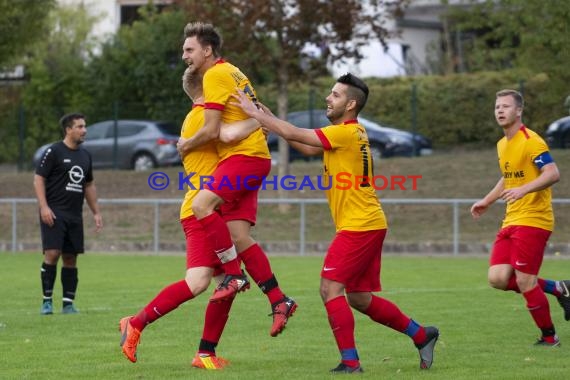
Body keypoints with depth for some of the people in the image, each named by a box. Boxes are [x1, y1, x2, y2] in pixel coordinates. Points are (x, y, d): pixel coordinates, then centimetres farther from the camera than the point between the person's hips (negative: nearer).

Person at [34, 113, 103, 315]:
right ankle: (47, 300, -7)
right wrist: (44, 207, -17)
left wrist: (96, 212, 19)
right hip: (54, 213, -6)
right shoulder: (54, 152, -5)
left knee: (70, 258, 5)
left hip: (75, 215, 6)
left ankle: (68, 303, 8)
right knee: (52, 254, -14)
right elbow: (38, 179, -7)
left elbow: (89, 185, 24)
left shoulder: (85, 155, 16)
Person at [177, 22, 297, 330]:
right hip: (254, 157, 10)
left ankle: (234, 275, -18)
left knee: (202, 204, -24)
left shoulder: (215, 75, -9)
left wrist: (186, 145, 2)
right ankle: (279, 301, 1)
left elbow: (211, 131, -14)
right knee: (239, 237, 1)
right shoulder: (232, 72, 21)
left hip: (244, 155, -10)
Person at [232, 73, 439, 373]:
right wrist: (272, 123, 13)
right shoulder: (351, 133, 15)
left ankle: (350, 362, -11)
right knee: (360, 298, 14)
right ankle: (422, 335, 22)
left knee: (331, 288, -11)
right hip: (368, 225, 10)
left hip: (359, 226, -10)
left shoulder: (346, 133, -15)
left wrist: (256, 114, -5)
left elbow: (296, 134, -15)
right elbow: (309, 149, 21)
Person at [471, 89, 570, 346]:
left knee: (525, 282, -10)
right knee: (498, 279, -3)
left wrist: (523, 190, -35)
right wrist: (486, 201, 27)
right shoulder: (502, 145, 15)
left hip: (533, 221, -9)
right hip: (510, 222, 9)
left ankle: (549, 336, 9)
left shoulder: (531, 141, -12)